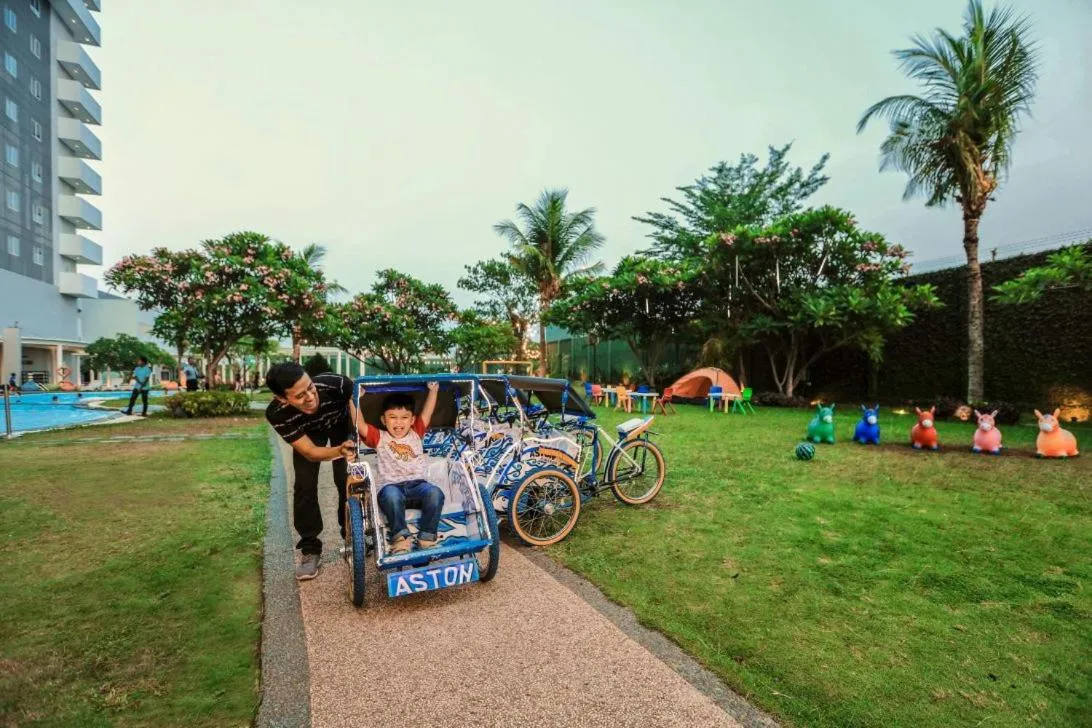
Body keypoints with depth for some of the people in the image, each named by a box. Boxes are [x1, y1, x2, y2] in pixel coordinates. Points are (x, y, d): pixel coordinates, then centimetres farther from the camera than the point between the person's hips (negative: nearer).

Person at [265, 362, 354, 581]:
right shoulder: (276, 414, -37)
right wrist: (339, 451, -49)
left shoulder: (334, 384, -44)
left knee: (347, 481, -8)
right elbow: (310, 452, -30)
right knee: (305, 486, -10)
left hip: (341, 423, 0)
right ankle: (310, 549, 7)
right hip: (308, 432, 1)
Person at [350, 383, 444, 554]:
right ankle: (399, 536, -28)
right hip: (390, 486, -2)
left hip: (417, 485, 2)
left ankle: (427, 536, -23)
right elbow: (360, 425, 2)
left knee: (435, 493, -31)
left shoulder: (416, 434, 21)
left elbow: (427, 413, 13)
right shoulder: (380, 438, 16)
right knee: (392, 495, -39)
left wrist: (433, 391, 6)